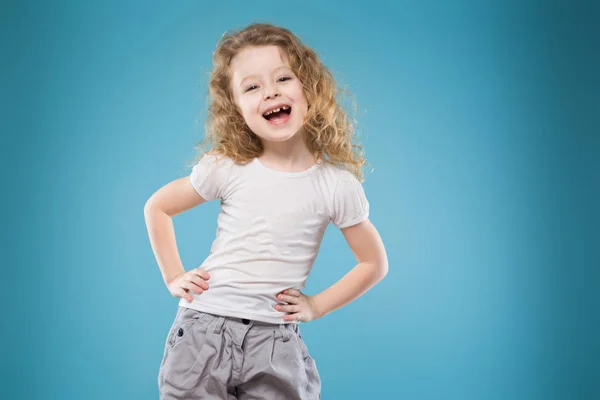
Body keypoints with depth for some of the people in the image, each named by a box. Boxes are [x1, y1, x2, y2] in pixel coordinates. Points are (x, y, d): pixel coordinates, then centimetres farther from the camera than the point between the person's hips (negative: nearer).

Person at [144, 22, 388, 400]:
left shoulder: (338, 185, -4)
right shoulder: (226, 168, -4)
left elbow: (375, 263, 7)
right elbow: (157, 207, 10)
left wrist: (317, 305, 1)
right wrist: (174, 277, 5)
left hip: (275, 342, 0)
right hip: (204, 327, 0)